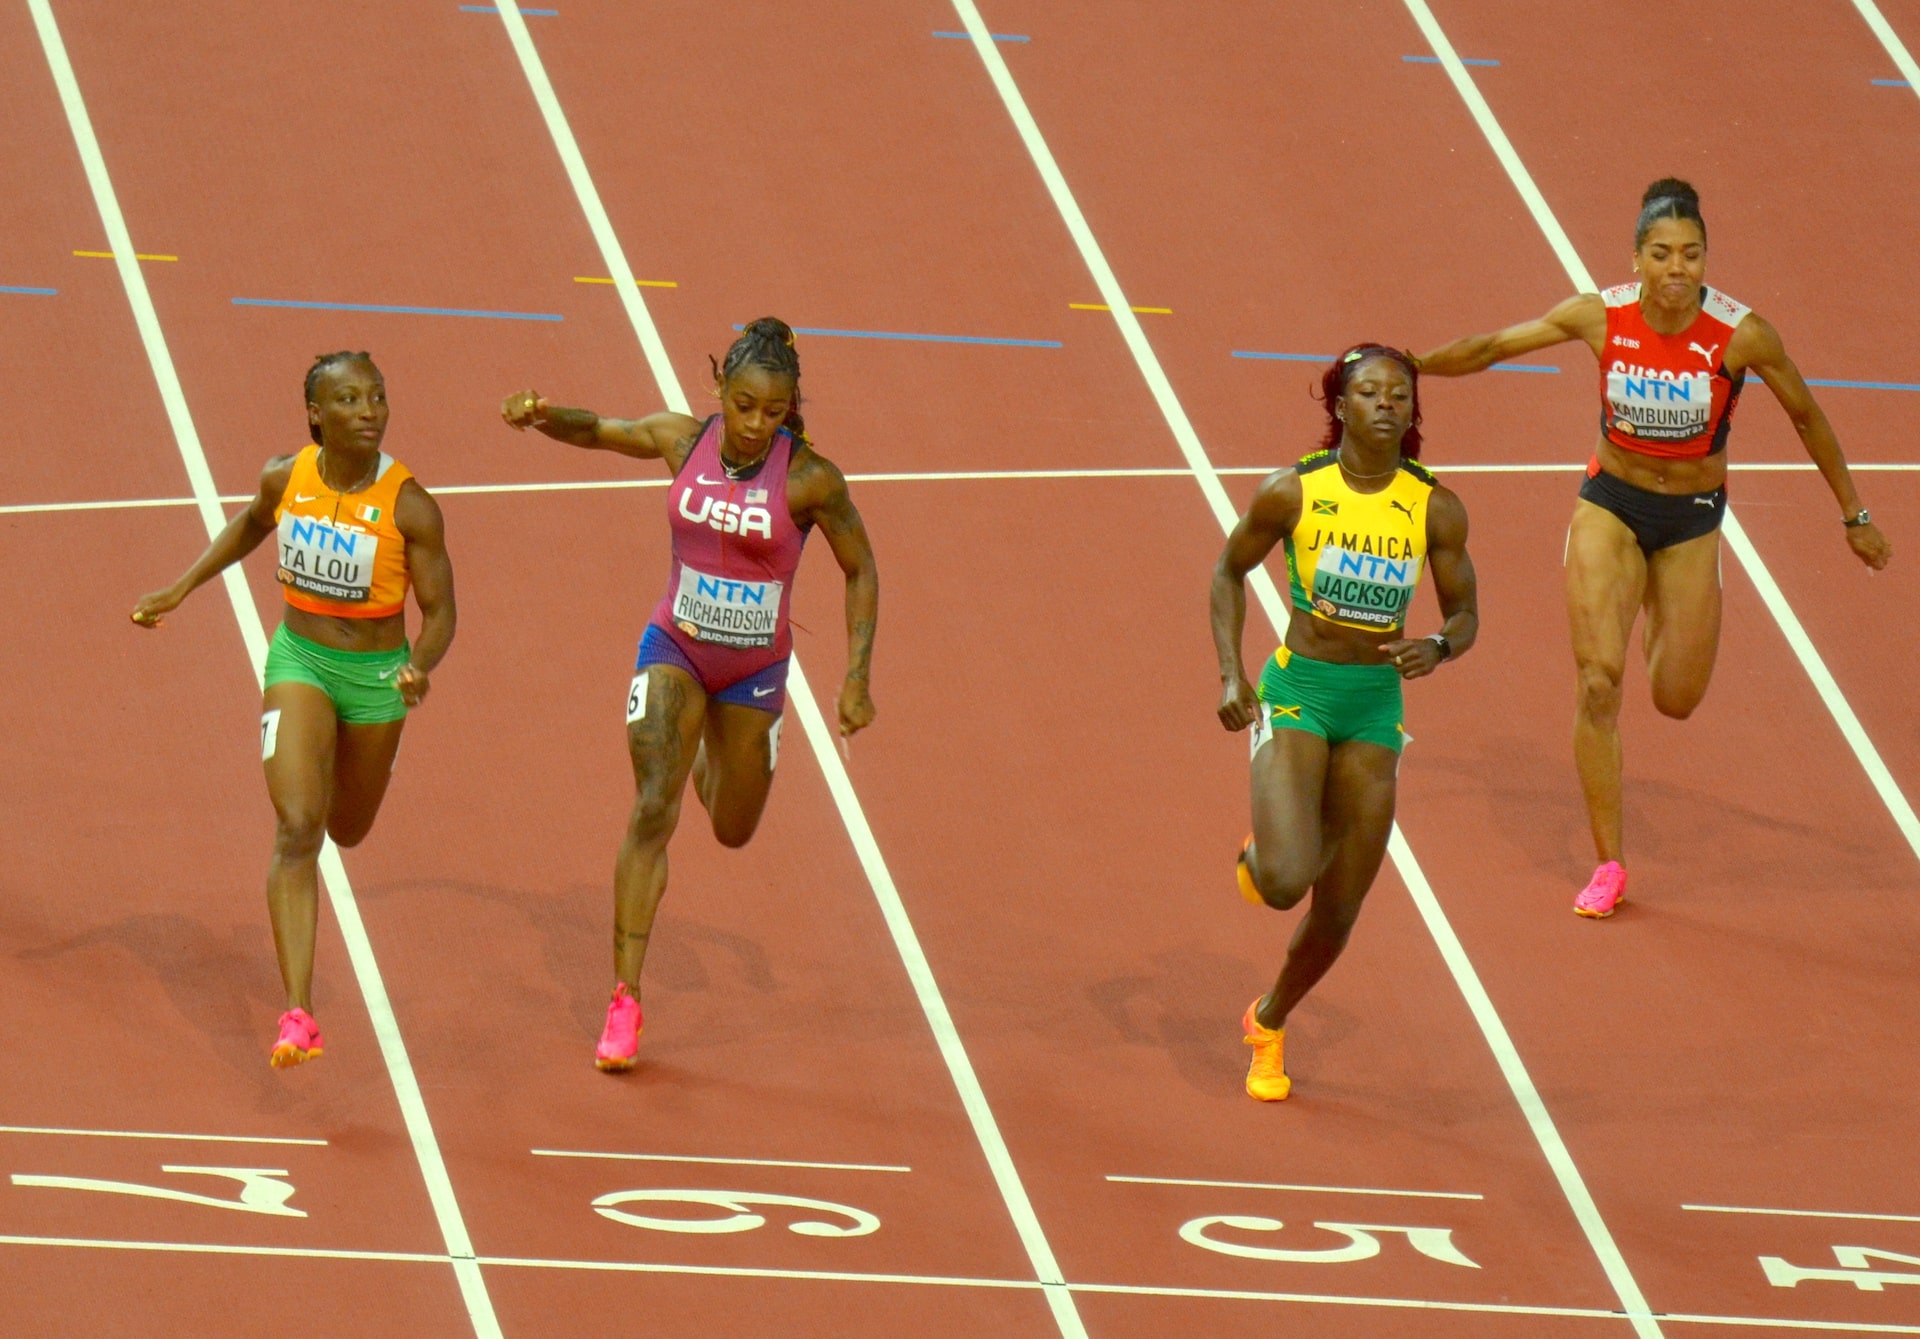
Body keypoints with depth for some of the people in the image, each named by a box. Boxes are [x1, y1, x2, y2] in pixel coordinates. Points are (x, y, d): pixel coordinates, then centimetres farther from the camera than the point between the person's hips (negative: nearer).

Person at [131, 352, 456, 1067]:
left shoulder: (409, 506, -20)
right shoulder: (285, 478, -11)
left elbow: (440, 613, -14)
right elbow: (254, 522, 13)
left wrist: (421, 667, -34)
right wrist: (181, 590, 9)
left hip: (376, 675, 0)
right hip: (299, 659, 0)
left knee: (347, 831, 21)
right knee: (297, 828, -18)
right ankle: (298, 1016, -23)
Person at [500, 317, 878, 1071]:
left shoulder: (808, 478, -18)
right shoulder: (684, 441, -12)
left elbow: (861, 571, -6)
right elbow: (598, 431, 6)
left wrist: (857, 677, -11)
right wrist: (542, 416, -16)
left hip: (754, 669, 0)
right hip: (675, 648, 0)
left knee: (734, 832, 17)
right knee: (653, 810, -17)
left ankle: (711, 762, 56)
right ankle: (625, 1000, -15)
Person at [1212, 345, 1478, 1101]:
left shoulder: (1435, 510, -2)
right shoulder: (1292, 493, -8)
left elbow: (1464, 614, 7)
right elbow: (1229, 570, 7)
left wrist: (1439, 648, -16)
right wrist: (1230, 674, -4)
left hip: (1378, 702, 3)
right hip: (1297, 691, -3)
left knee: (1339, 910, 7)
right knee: (1286, 883, -21)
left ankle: (1269, 1025, 34)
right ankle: (1260, 854, 18)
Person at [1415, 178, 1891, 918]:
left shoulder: (1741, 334, -20)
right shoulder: (1600, 317, -17)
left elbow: (1807, 416, -5)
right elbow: (1490, 347, -4)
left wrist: (1854, 516, 3)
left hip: (1691, 519, 0)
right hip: (1611, 503, 0)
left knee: (1676, 701, 7)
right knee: (1598, 681, -11)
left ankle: (1661, 615, 44)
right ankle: (1608, 865, 1)